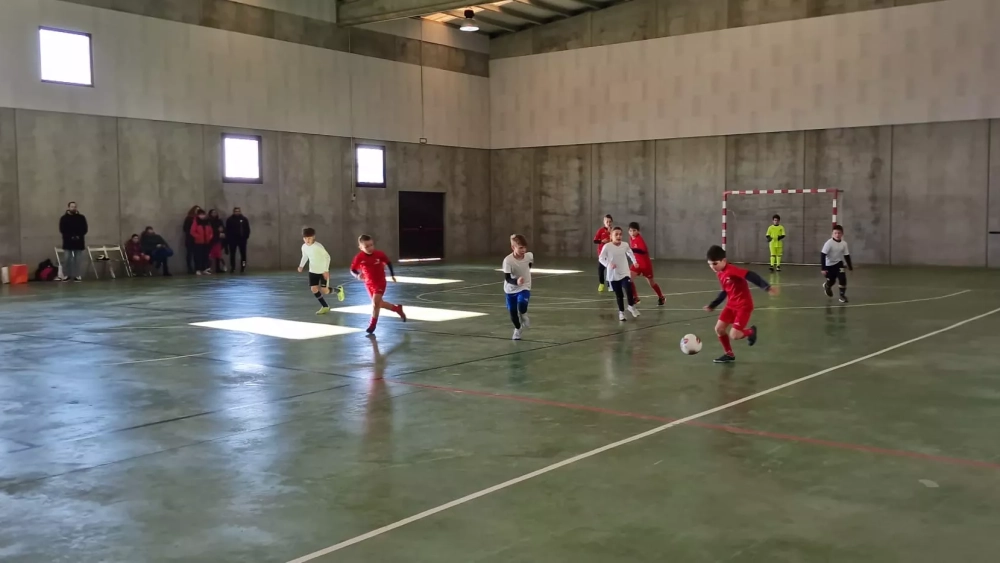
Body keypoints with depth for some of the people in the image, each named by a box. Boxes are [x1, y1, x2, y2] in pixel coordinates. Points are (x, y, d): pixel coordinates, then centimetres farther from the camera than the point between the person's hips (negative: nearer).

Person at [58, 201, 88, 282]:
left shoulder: (81, 217, 7)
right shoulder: (64, 218, 3)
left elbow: (85, 229, 3)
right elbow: (62, 230, -5)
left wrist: (79, 235, -13)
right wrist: (70, 236, -16)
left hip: (79, 241, 1)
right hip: (68, 241, -1)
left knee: (77, 259, 2)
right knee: (67, 259, -4)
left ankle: (77, 275, 6)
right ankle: (66, 275, 4)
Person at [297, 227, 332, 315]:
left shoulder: (318, 246, -25)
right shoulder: (304, 247, -6)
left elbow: (327, 256, -19)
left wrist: (326, 270, -21)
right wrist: (301, 266, -1)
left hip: (323, 271, -6)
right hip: (313, 271, 6)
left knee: (324, 290, -8)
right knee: (314, 289, -4)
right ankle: (325, 307, 12)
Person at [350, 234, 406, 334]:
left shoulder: (379, 254, -17)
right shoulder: (359, 258, -18)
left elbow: (388, 262, 2)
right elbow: (352, 270, -9)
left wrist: (392, 274, 3)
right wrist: (358, 275, -29)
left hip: (380, 282, -3)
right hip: (369, 284, 3)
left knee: (375, 303, -16)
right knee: (380, 304, 15)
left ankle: (372, 325, 0)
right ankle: (398, 309, 40)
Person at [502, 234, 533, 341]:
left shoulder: (529, 256, -16)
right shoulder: (508, 260, -27)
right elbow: (507, 278, -29)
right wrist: (516, 281, -48)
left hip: (525, 286, 0)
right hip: (511, 289, 0)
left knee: (522, 303, -28)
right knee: (512, 311, 8)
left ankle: (523, 315, 8)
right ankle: (517, 329, 37)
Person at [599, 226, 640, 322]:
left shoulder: (625, 245, -2)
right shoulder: (607, 246, -12)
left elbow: (630, 253, 20)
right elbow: (601, 258, -8)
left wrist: (634, 262, 15)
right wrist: (608, 264, -22)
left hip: (624, 273, 1)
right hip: (613, 275, -1)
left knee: (628, 290, -19)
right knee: (619, 295, 8)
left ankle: (631, 307, 7)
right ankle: (621, 312, 26)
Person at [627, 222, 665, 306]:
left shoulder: (639, 239, -25)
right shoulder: (631, 238, -2)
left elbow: (644, 251, -39)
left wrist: (632, 250, -49)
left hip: (645, 263, -6)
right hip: (637, 262, 6)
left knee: (651, 282, 10)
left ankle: (661, 298, 34)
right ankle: (635, 298, -4)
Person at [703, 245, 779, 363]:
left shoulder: (731, 270, -23)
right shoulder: (719, 274, 5)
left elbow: (751, 276, -30)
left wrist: (767, 287, -40)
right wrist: (712, 305, 21)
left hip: (744, 305, -8)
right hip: (731, 305, 8)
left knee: (734, 335, -14)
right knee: (719, 329, 2)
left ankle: (751, 331, 20)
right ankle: (729, 354, 21)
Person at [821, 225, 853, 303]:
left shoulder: (844, 243, -10)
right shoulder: (829, 243, -23)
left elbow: (847, 255, 2)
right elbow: (823, 255, -23)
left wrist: (850, 266, 5)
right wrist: (823, 268, -26)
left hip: (839, 263, 2)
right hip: (829, 264, -2)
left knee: (843, 278, -18)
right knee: (831, 282, 10)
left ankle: (842, 295, -3)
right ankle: (826, 286, 48)